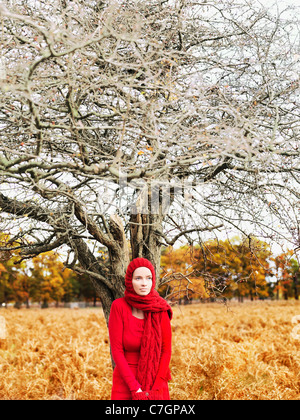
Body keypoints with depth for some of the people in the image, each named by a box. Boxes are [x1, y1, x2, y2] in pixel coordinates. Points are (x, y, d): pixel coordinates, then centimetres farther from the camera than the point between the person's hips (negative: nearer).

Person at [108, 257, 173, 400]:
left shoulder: (160, 309, -5)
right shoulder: (119, 306, -10)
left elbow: (166, 349, -3)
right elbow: (116, 351, -10)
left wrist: (155, 389, -11)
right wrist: (135, 389, -15)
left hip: (156, 382, 2)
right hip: (126, 383, -1)